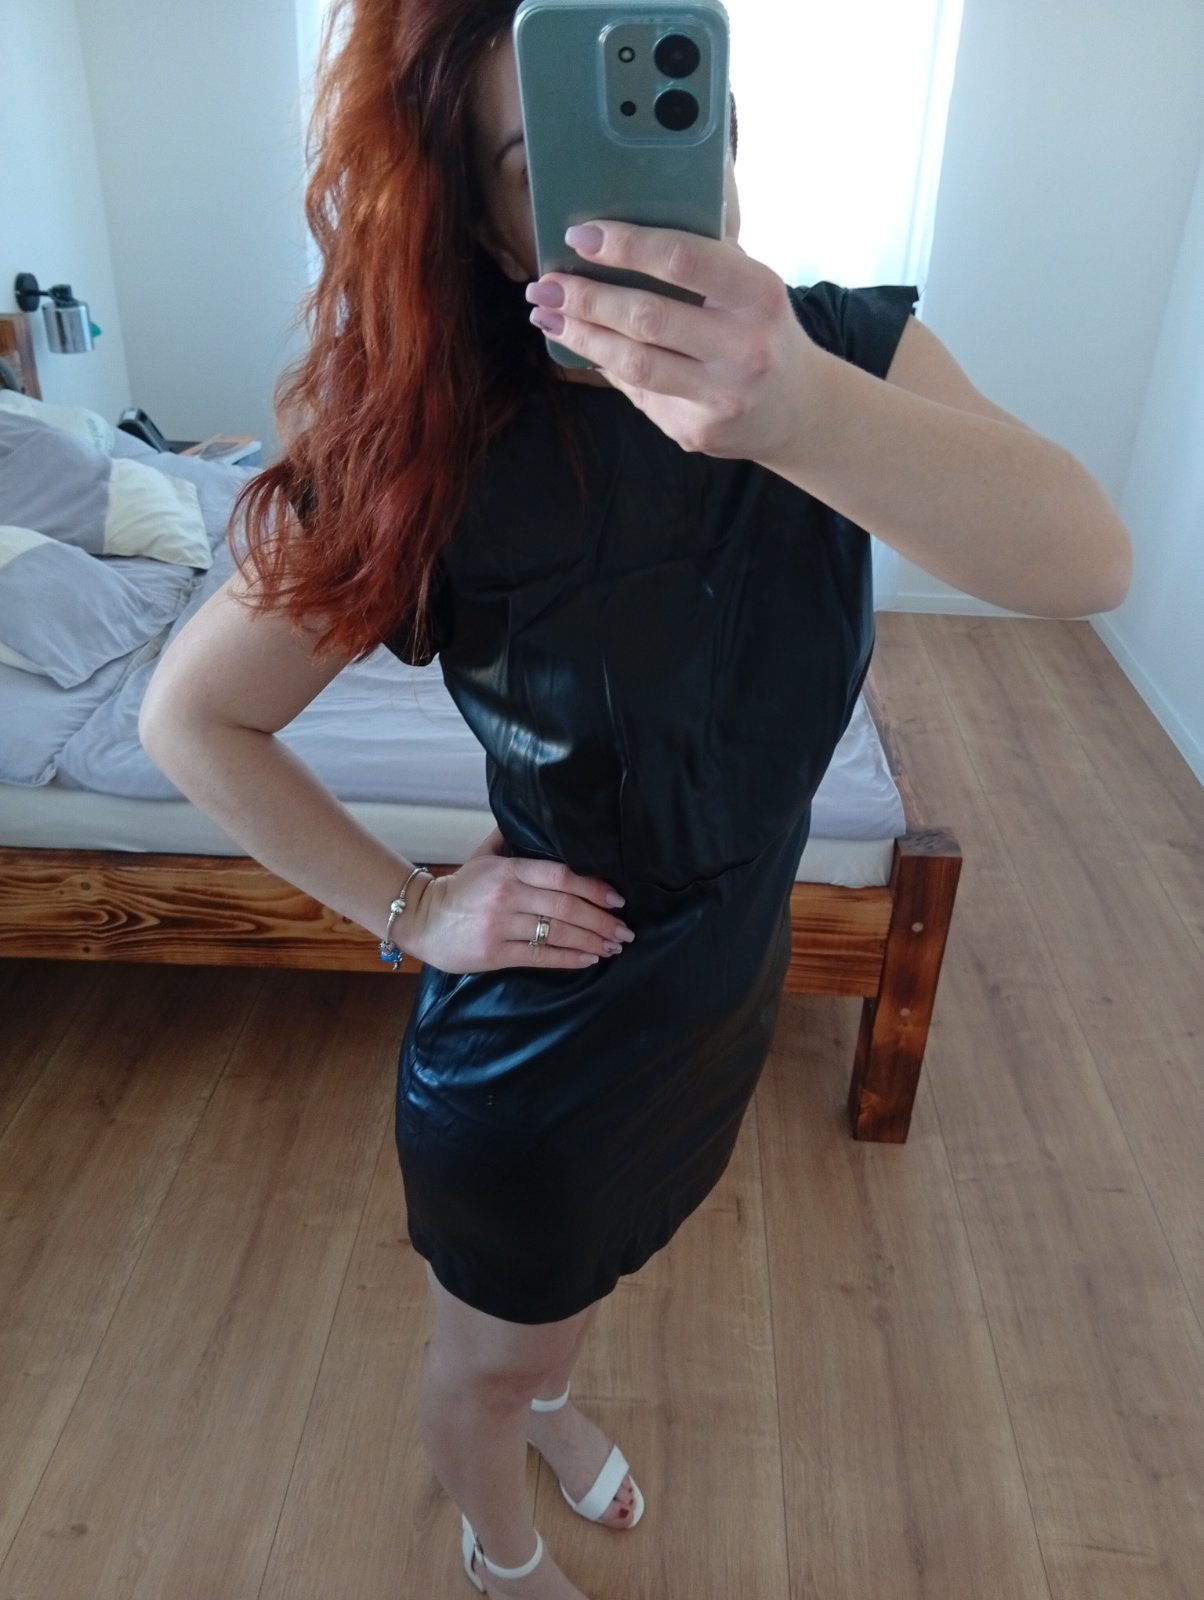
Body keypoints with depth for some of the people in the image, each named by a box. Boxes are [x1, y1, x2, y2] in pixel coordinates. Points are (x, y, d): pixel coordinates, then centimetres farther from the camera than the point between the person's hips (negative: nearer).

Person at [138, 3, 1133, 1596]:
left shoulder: (842, 350, -16)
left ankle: (551, 1401, 69)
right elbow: (191, 715, -14)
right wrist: (411, 910, -16)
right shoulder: (441, 461, -24)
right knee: (488, 1353, 23)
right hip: (536, 1029, -3)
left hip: (734, 973, 4)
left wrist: (801, 412, -51)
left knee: (592, 1268, 33)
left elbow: (1090, 561, -34)